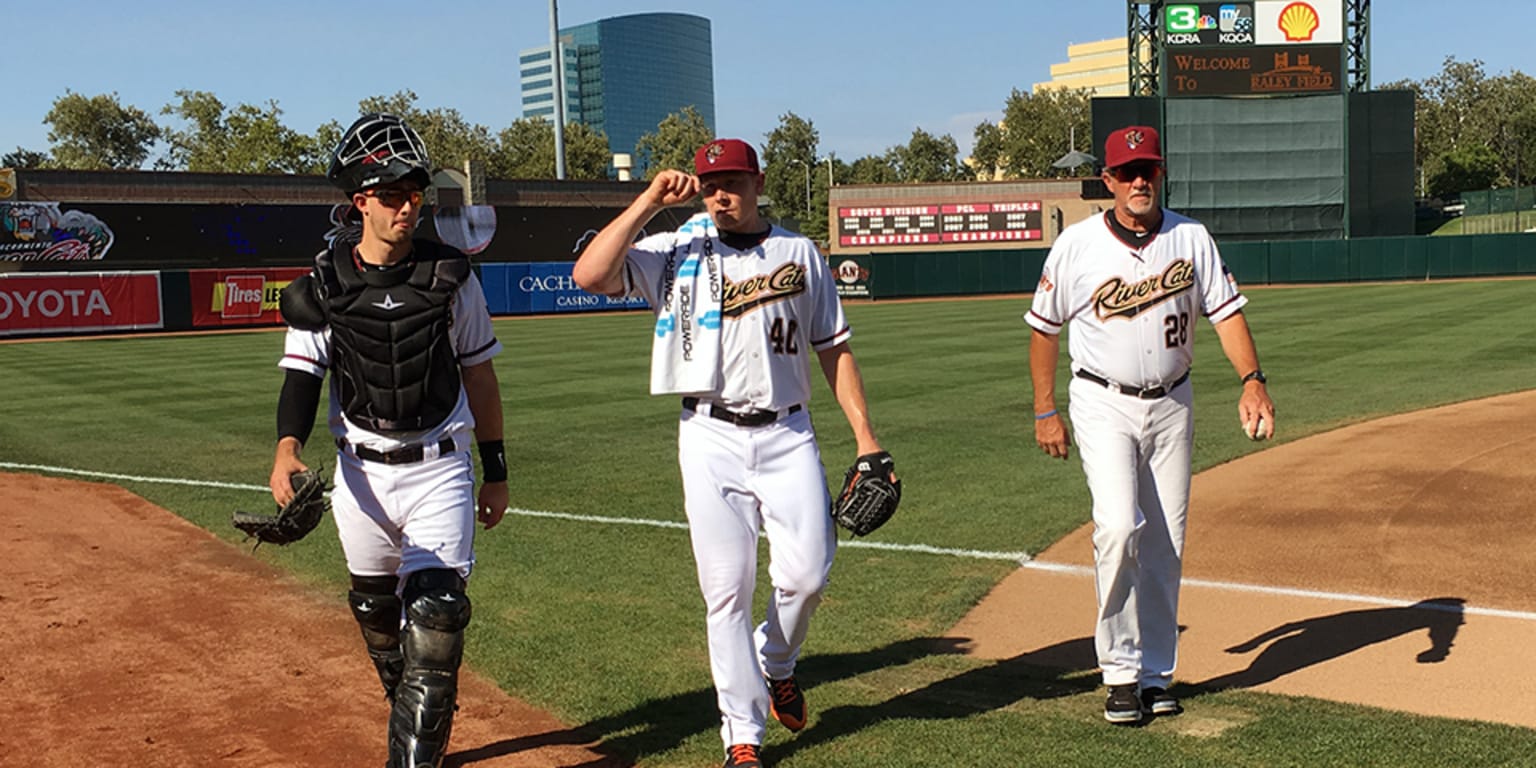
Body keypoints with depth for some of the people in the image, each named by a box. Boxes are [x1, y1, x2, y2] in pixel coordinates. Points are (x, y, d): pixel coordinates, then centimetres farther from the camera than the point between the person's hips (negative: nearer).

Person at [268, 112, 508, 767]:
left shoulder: (450, 277, -2)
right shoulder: (324, 286, -2)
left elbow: (478, 372, 6)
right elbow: (302, 376, -6)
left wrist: (495, 468, 8)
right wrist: (288, 448, -26)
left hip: (440, 469, -2)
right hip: (360, 473, 2)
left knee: (435, 617, -12)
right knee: (376, 615, 16)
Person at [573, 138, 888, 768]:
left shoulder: (799, 253, 11)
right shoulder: (675, 253, 4)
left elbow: (834, 348, 12)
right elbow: (587, 275, -11)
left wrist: (864, 435, 4)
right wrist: (649, 202, -10)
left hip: (787, 433, 2)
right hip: (711, 438, -1)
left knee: (806, 574, -5)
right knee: (726, 590, 0)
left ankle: (777, 662, 29)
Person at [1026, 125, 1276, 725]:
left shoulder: (1191, 238, 1)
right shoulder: (1077, 245, -6)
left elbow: (1226, 310, 0)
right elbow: (1044, 328, 3)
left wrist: (1252, 380, -16)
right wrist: (1045, 412, 2)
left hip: (1172, 405, 3)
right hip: (1103, 405, -3)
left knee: (1166, 546, 6)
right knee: (1119, 526, -21)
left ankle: (1156, 675, 19)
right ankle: (1121, 671, -8)